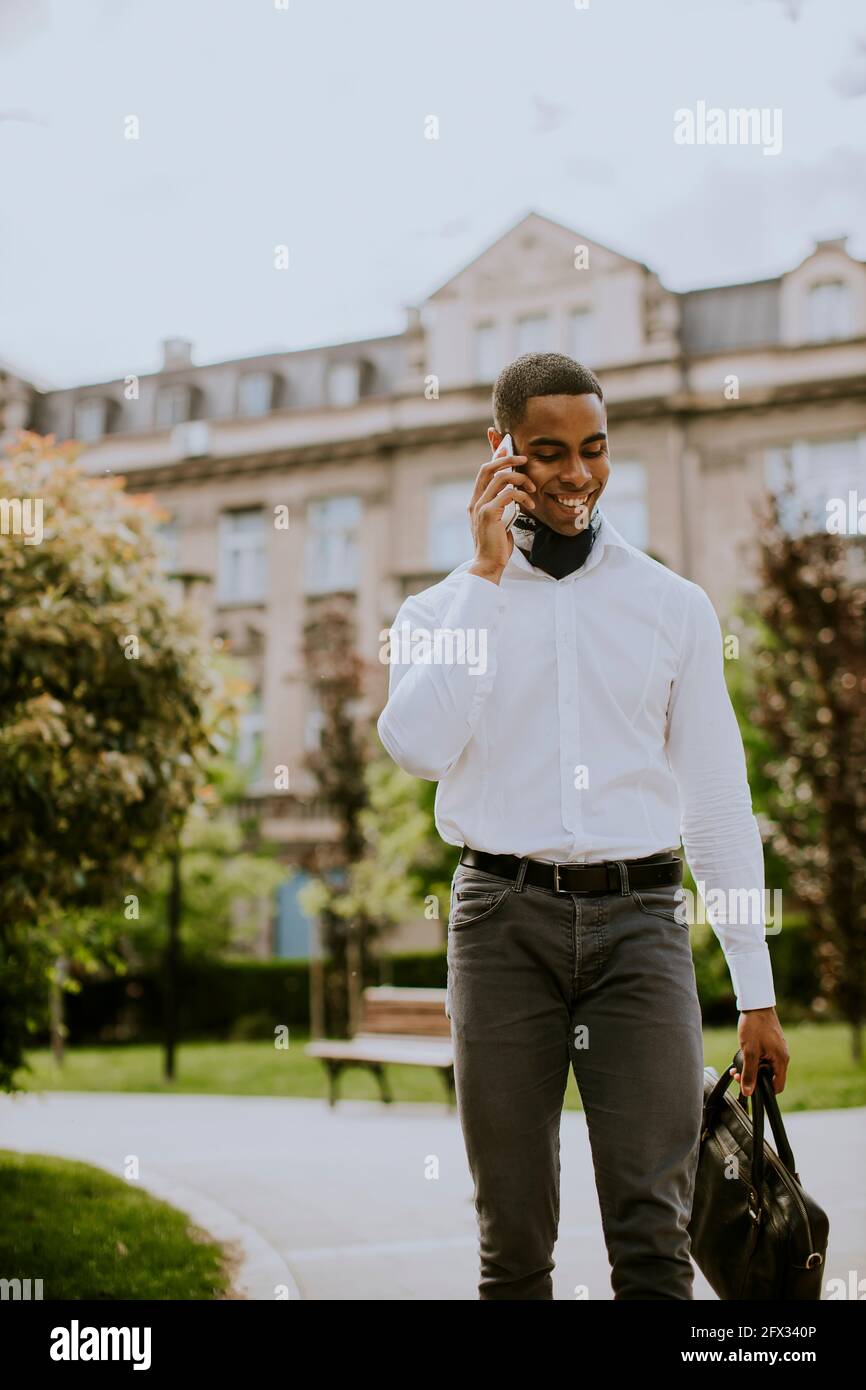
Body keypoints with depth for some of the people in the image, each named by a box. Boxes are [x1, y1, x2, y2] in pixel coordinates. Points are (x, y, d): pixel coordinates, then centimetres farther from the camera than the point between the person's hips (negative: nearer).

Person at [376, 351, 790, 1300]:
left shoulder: (674, 607, 9)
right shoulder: (445, 607, 8)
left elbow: (718, 801, 9)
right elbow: (417, 747, -12)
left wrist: (757, 991, 6)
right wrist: (488, 572, -8)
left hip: (639, 915, 0)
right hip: (505, 917, 0)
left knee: (653, 1232, -6)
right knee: (514, 1239, 7)